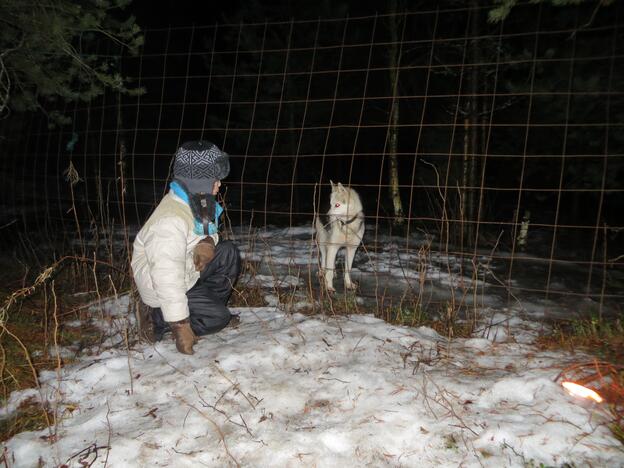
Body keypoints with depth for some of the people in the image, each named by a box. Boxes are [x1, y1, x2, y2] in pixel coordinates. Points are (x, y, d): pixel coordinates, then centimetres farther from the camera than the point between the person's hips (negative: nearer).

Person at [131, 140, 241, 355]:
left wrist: (208, 243, -16)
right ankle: (155, 318, 1)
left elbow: (209, 230, 12)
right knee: (218, 317, -12)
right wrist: (181, 326, -32)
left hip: (187, 271, 8)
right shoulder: (170, 220, -35)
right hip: (160, 287, -8)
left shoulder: (198, 201, -6)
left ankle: (209, 304, 8)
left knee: (229, 253, -6)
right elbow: (167, 276, -36)